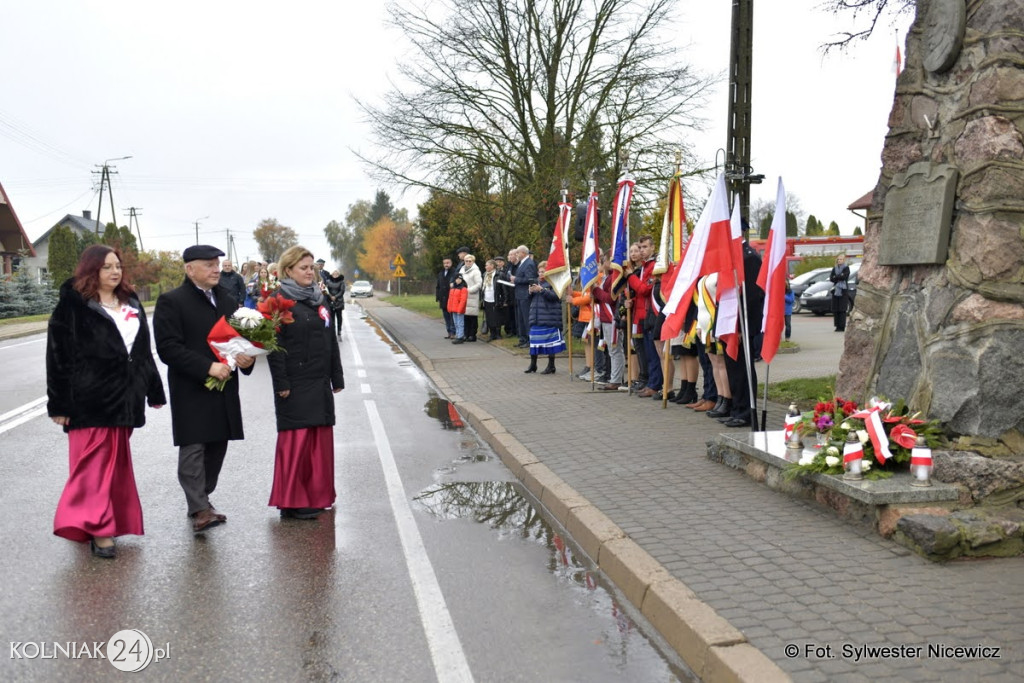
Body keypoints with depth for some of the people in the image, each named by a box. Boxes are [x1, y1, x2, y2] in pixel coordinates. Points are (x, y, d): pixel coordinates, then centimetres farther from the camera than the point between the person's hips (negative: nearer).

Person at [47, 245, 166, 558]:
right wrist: (59, 403, -11)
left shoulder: (130, 303, 12)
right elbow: (58, 355, -8)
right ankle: (97, 527, -2)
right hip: (89, 397, -6)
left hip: (124, 396, 6)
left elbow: (143, 350, 16)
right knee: (94, 462, -5)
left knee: (116, 460, 14)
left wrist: (153, 389, 15)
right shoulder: (73, 305, -6)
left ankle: (115, 519, 26)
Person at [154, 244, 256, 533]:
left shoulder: (227, 300, 14)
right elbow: (168, 348, -13)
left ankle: (201, 501, 24)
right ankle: (199, 510, -2)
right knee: (193, 449, -5)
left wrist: (247, 357, -4)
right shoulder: (171, 301, -6)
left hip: (224, 390, 6)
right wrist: (208, 367, -21)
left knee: (217, 447, 11)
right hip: (191, 391, -6)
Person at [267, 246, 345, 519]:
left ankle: (316, 495, 21)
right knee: (296, 440, -5)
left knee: (320, 439, 10)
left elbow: (331, 341, 17)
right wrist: (281, 383, -16)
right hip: (295, 385, -7)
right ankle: (291, 501, 4)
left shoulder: (320, 299, 15)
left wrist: (337, 378, 15)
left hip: (320, 384, 7)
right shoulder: (279, 300, -7)